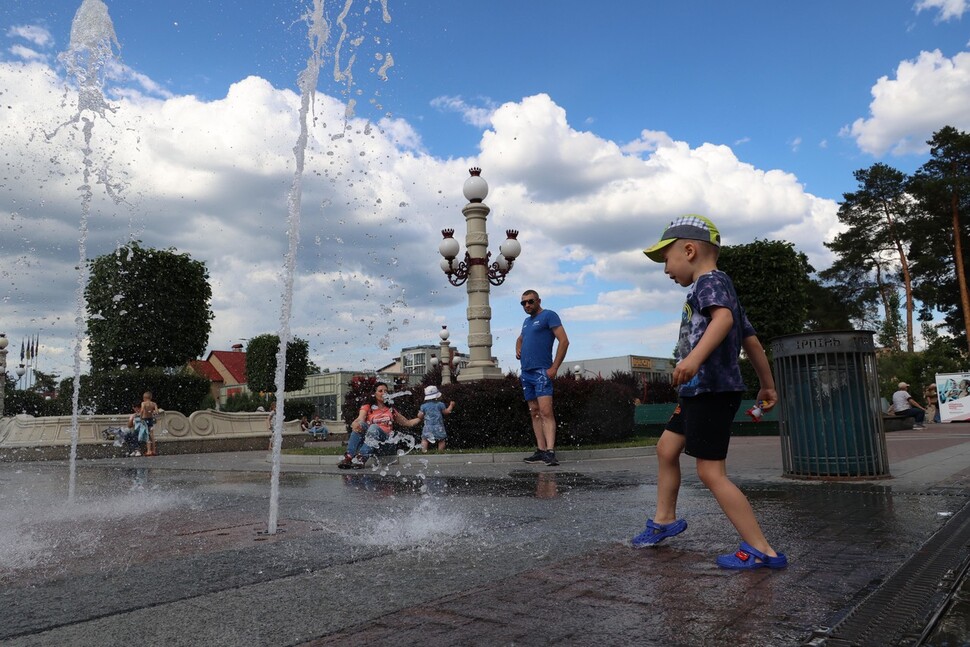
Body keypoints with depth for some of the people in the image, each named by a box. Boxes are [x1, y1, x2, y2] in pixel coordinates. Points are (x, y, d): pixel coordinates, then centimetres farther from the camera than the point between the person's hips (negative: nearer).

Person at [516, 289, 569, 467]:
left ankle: (550, 451, -22)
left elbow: (564, 341, -10)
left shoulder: (548, 315, -3)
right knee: (535, 413, 6)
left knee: (545, 411, -17)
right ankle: (541, 450, 8)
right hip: (526, 372, 8)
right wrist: (518, 349, 16)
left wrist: (554, 368, -15)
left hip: (541, 372, -8)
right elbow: (520, 338, 41)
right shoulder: (526, 321, 20)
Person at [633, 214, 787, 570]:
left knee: (711, 471, -9)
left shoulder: (710, 281, -9)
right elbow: (751, 340, 25)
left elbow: (724, 317, -32)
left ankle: (761, 551, -1)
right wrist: (767, 384, 31)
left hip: (712, 390, -11)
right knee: (666, 448, 19)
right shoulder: (720, 289, 21)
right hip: (699, 392, 11)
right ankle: (664, 519, 34)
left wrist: (694, 357, -47)